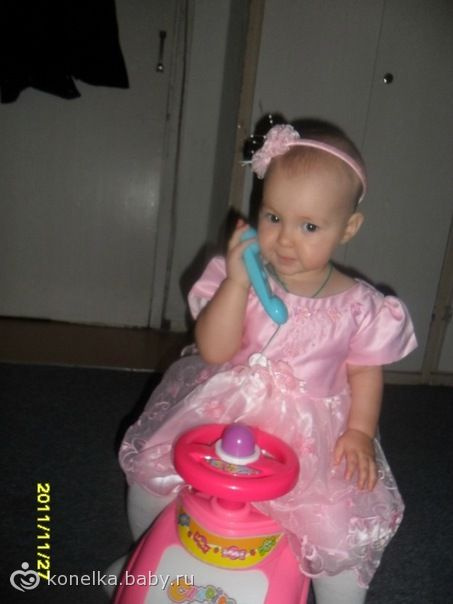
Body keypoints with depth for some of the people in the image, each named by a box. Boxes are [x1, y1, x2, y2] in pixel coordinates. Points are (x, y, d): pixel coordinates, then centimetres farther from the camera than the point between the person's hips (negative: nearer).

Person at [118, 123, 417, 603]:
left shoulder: (358, 306, -8)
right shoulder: (239, 278, -9)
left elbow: (366, 371, 3)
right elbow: (213, 351, -17)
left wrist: (360, 431, -11)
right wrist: (237, 282, -27)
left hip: (312, 436, 0)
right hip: (224, 415, 1)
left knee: (346, 533, -11)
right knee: (149, 467, 0)